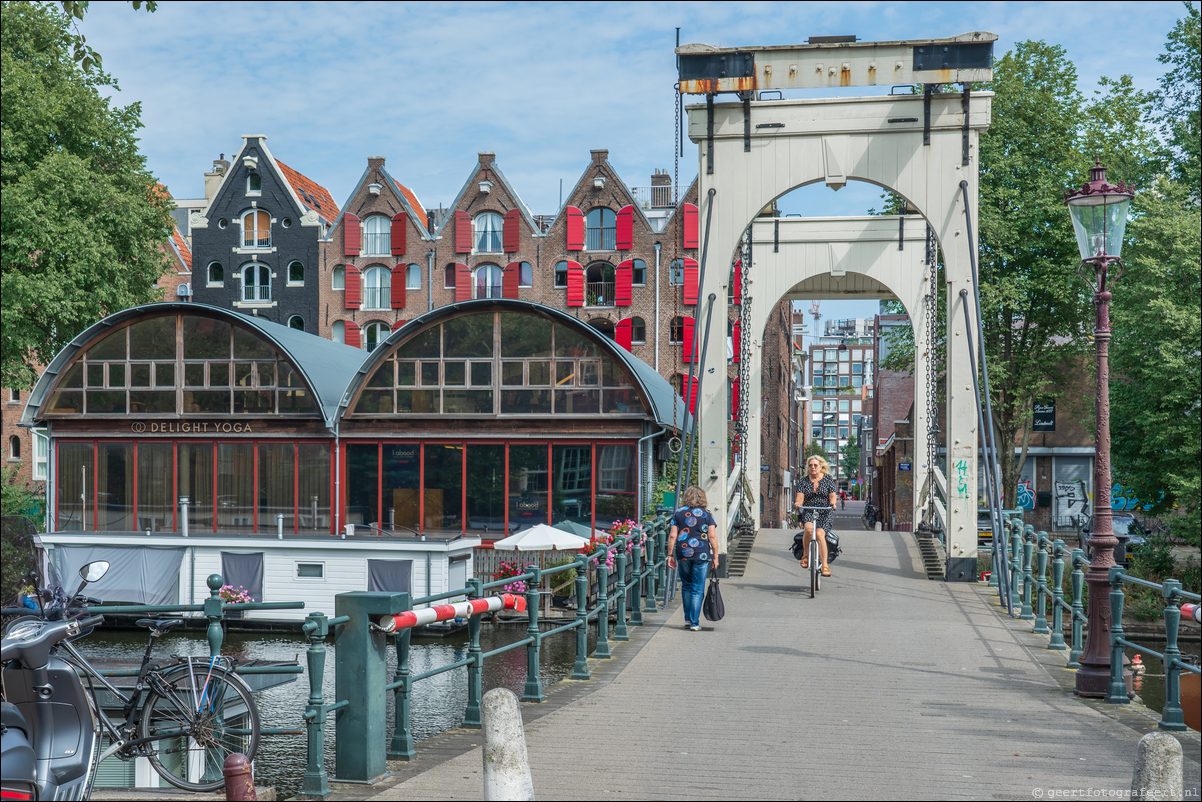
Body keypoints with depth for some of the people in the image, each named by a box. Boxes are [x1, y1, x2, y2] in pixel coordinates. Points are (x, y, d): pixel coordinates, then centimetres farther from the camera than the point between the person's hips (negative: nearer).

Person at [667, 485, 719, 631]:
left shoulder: (679, 513, 5)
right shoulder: (706, 514, 2)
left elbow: (672, 535, 2)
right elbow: (712, 536, -3)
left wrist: (670, 555, 7)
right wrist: (715, 556, 3)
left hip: (683, 554, 2)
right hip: (701, 554, -2)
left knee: (686, 586, 17)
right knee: (698, 589, 3)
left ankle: (687, 619, 19)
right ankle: (695, 623, 2)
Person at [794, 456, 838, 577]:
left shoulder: (828, 479, 7)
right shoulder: (804, 481, 9)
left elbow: (832, 495, 1)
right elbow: (800, 497, 0)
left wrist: (832, 503, -21)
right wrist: (798, 503, -23)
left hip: (824, 513, -1)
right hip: (808, 512, 1)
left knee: (819, 534, -26)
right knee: (809, 528, -32)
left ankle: (825, 565, -17)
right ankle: (806, 555, -9)